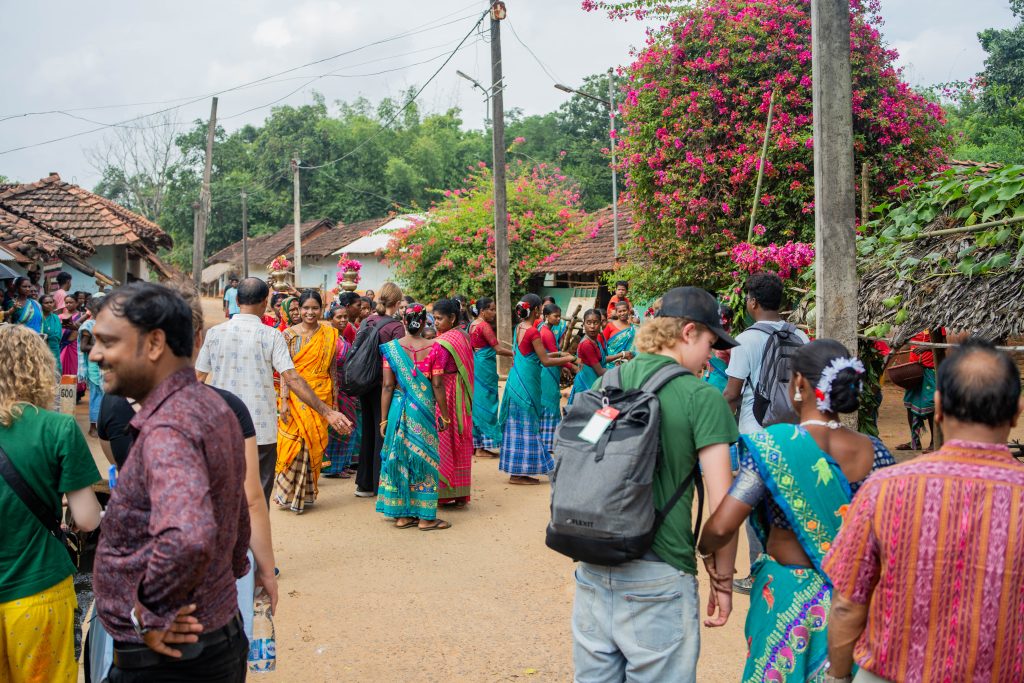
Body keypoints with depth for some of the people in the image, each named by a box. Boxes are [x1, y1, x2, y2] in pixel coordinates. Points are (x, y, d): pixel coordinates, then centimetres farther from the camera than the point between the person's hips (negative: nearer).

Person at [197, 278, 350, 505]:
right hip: (261, 430, -2)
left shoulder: (214, 333, 0)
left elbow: (198, 378, 6)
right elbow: (292, 379, -14)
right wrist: (327, 412, -13)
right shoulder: (271, 336, -7)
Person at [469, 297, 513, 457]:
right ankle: (483, 447, 0)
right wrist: (515, 354, -5)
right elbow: (498, 349, -16)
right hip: (485, 368, -9)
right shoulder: (485, 326, -15)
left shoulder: (473, 325, 12)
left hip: (476, 365, 9)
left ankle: (475, 443, 18)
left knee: (476, 402, 12)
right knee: (486, 402, -4)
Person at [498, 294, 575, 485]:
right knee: (527, 425, 0)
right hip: (526, 383, -8)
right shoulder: (533, 332, -16)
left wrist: (557, 354, 19)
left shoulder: (519, 328, 9)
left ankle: (516, 470, 18)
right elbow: (545, 361, -14)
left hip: (516, 381, 8)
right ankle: (519, 473, 5)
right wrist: (568, 359, -1)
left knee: (518, 424, 12)